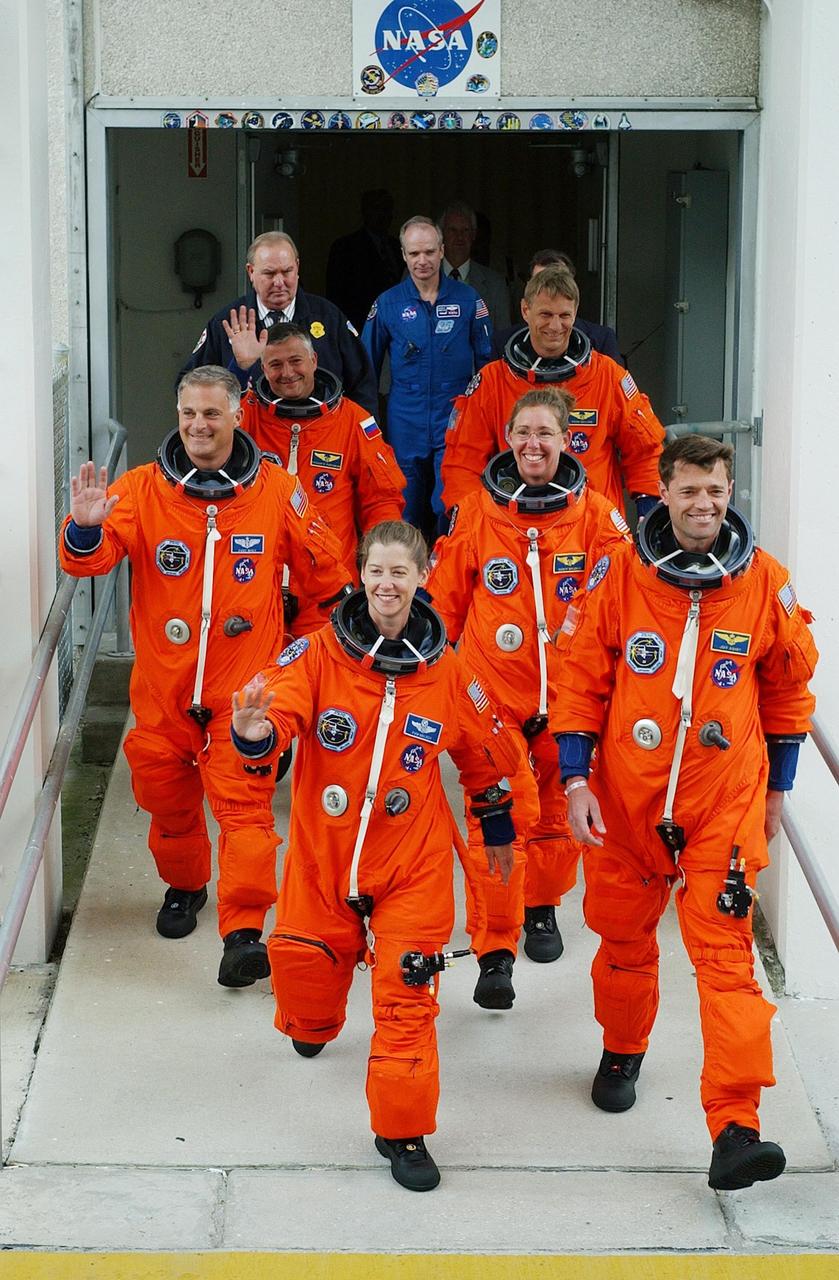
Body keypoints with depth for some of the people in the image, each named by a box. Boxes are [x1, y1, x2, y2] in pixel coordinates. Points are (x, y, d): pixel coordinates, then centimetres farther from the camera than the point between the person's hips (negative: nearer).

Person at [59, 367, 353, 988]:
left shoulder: (277, 490, -3)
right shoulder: (142, 489, -4)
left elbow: (323, 571, 9)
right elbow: (89, 560, -16)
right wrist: (84, 529, -37)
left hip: (246, 684, -2)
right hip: (163, 682, 2)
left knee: (244, 801, -10)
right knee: (166, 795, 16)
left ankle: (245, 931, -10)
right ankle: (184, 886, 42)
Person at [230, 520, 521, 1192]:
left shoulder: (447, 672, -2)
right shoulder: (318, 655, -8)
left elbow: (486, 754, 13)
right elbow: (280, 711, -22)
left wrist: (498, 828, 22)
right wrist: (257, 730, -46)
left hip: (414, 861, 0)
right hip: (323, 850, 0)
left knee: (406, 995, -5)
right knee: (304, 961, 13)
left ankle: (403, 1131, 10)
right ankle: (312, 1029, 52)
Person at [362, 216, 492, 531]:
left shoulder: (467, 299, 2)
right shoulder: (387, 304, 3)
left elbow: (486, 361, 7)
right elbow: (367, 368, 10)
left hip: (455, 422, -1)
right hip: (405, 425, 1)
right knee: (407, 519, 8)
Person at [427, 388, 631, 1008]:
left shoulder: (595, 514, -2)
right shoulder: (477, 512, 0)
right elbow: (445, 601, 9)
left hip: (567, 693, 1)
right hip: (491, 691, -1)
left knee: (556, 812, 13)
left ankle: (542, 908, 38)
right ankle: (495, 951, -2)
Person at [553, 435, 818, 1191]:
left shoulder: (766, 583, -4)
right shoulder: (619, 575, -5)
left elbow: (788, 688, 8)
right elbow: (581, 677, 0)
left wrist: (777, 786, 13)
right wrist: (576, 778, -6)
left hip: (725, 801, -1)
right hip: (627, 796, 1)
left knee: (725, 954, -10)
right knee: (625, 937, 17)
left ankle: (735, 1132, -14)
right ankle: (623, 1054, 46)